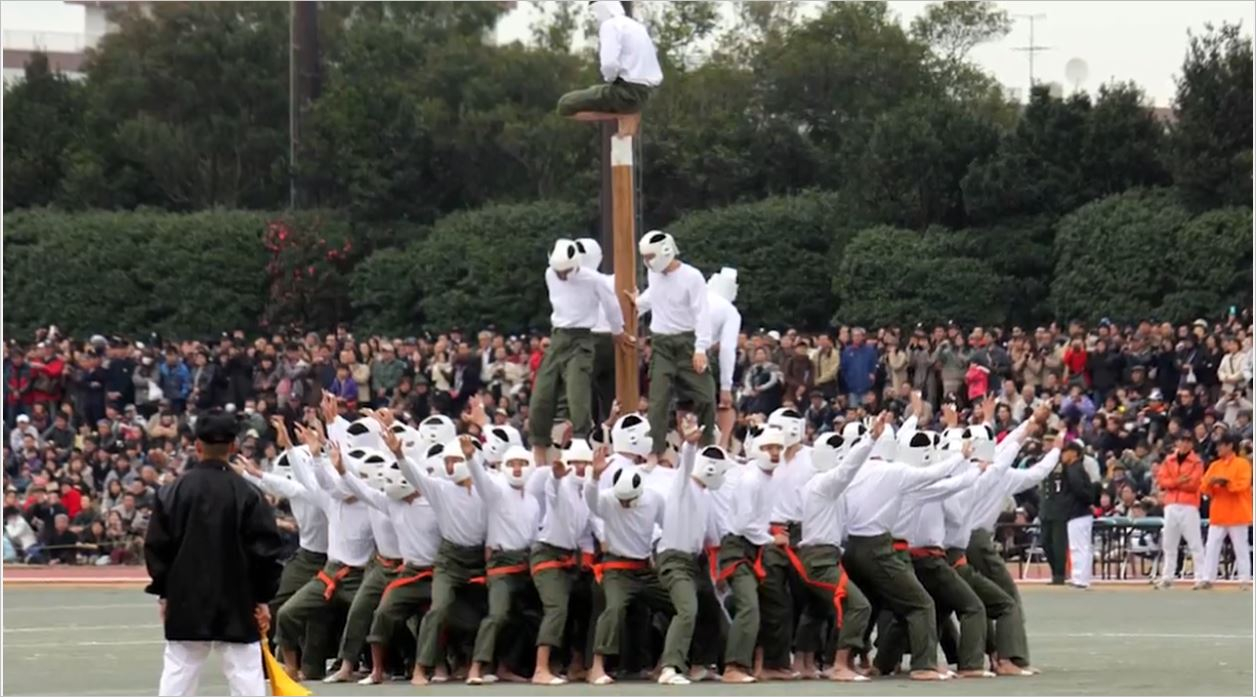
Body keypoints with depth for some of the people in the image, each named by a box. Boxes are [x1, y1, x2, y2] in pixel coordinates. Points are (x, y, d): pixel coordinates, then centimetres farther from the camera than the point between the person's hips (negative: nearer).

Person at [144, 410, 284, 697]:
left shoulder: (174, 492, -4)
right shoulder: (246, 494, -8)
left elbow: (156, 546, 0)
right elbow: (264, 549, -7)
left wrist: (164, 592, 11)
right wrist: (263, 597, 3)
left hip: (186, 599, 2)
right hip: (236, 601, -2)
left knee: (177, 673, 9)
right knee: (246, 674, 1)